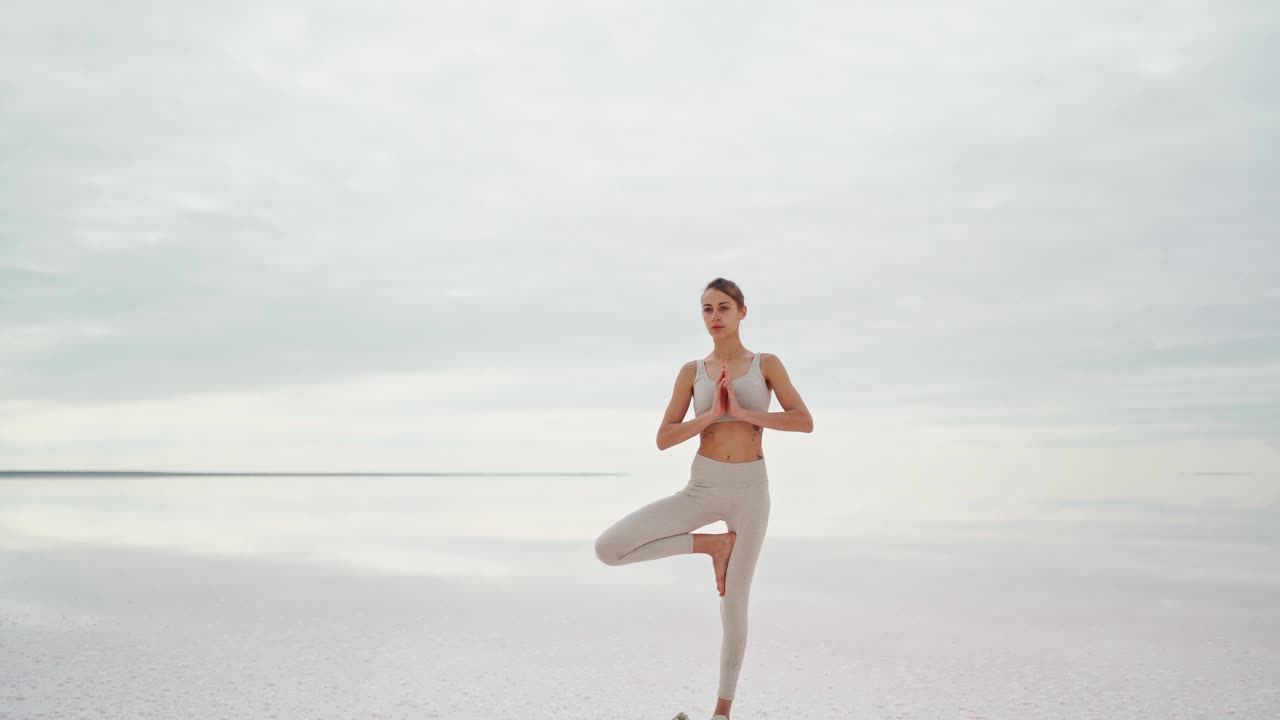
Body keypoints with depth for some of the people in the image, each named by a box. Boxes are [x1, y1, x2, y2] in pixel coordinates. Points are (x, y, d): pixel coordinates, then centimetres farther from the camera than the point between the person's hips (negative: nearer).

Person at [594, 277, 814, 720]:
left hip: (750, 489, -1)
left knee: (734, 605, 3)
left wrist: (744, 413, -15)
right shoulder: (692, 371, 6)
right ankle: (713, 545, 1)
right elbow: (664, 439, -1)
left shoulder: (766, 363, 3)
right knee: (607, 548, -14)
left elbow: (805, 422, -8)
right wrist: (711, 415, -14)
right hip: (702, 488, 2)